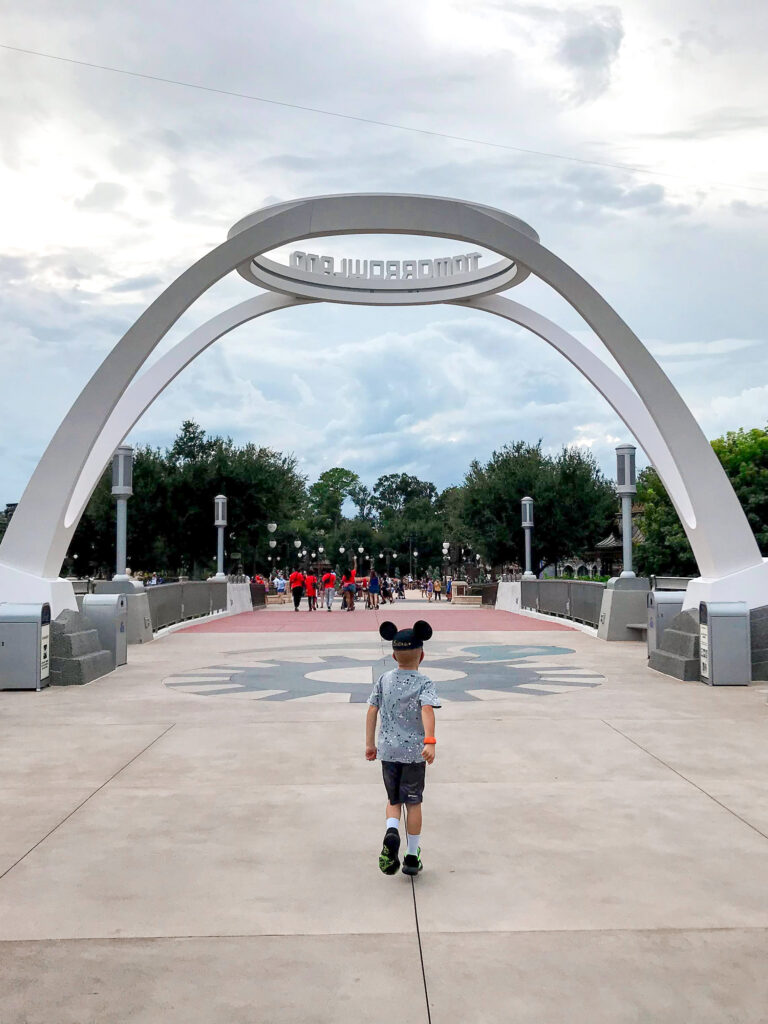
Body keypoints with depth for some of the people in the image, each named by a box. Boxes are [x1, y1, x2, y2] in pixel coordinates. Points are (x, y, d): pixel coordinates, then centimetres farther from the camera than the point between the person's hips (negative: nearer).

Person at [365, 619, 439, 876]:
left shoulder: (384, 680, 3)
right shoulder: (424, 683, -8)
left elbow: (372, 711, 2)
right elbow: (427, 711, -24)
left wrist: (370, 744, 8)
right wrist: (430, 741, -34)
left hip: (388, 749, 2)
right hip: (415, 750, -2)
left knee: (394, 799, 18)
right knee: (413, 801, 12)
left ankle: (391, 831, -12)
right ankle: (412, 857, 17)